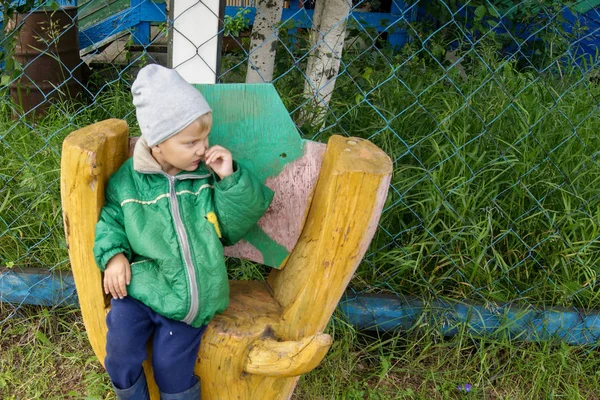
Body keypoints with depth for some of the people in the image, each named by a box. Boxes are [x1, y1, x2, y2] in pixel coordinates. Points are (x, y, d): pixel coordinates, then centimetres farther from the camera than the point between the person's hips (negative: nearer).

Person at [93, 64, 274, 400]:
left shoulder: (210, 174, -3)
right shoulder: (127, 181, -4)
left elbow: (235, 226, -3)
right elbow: (110, 220, 9)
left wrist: (231, 179, -16)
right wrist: (113, 254, -9)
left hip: (190, 296, 0)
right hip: (139, 287, 1)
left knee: (172, 369, -6)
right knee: (121, 358, -7)